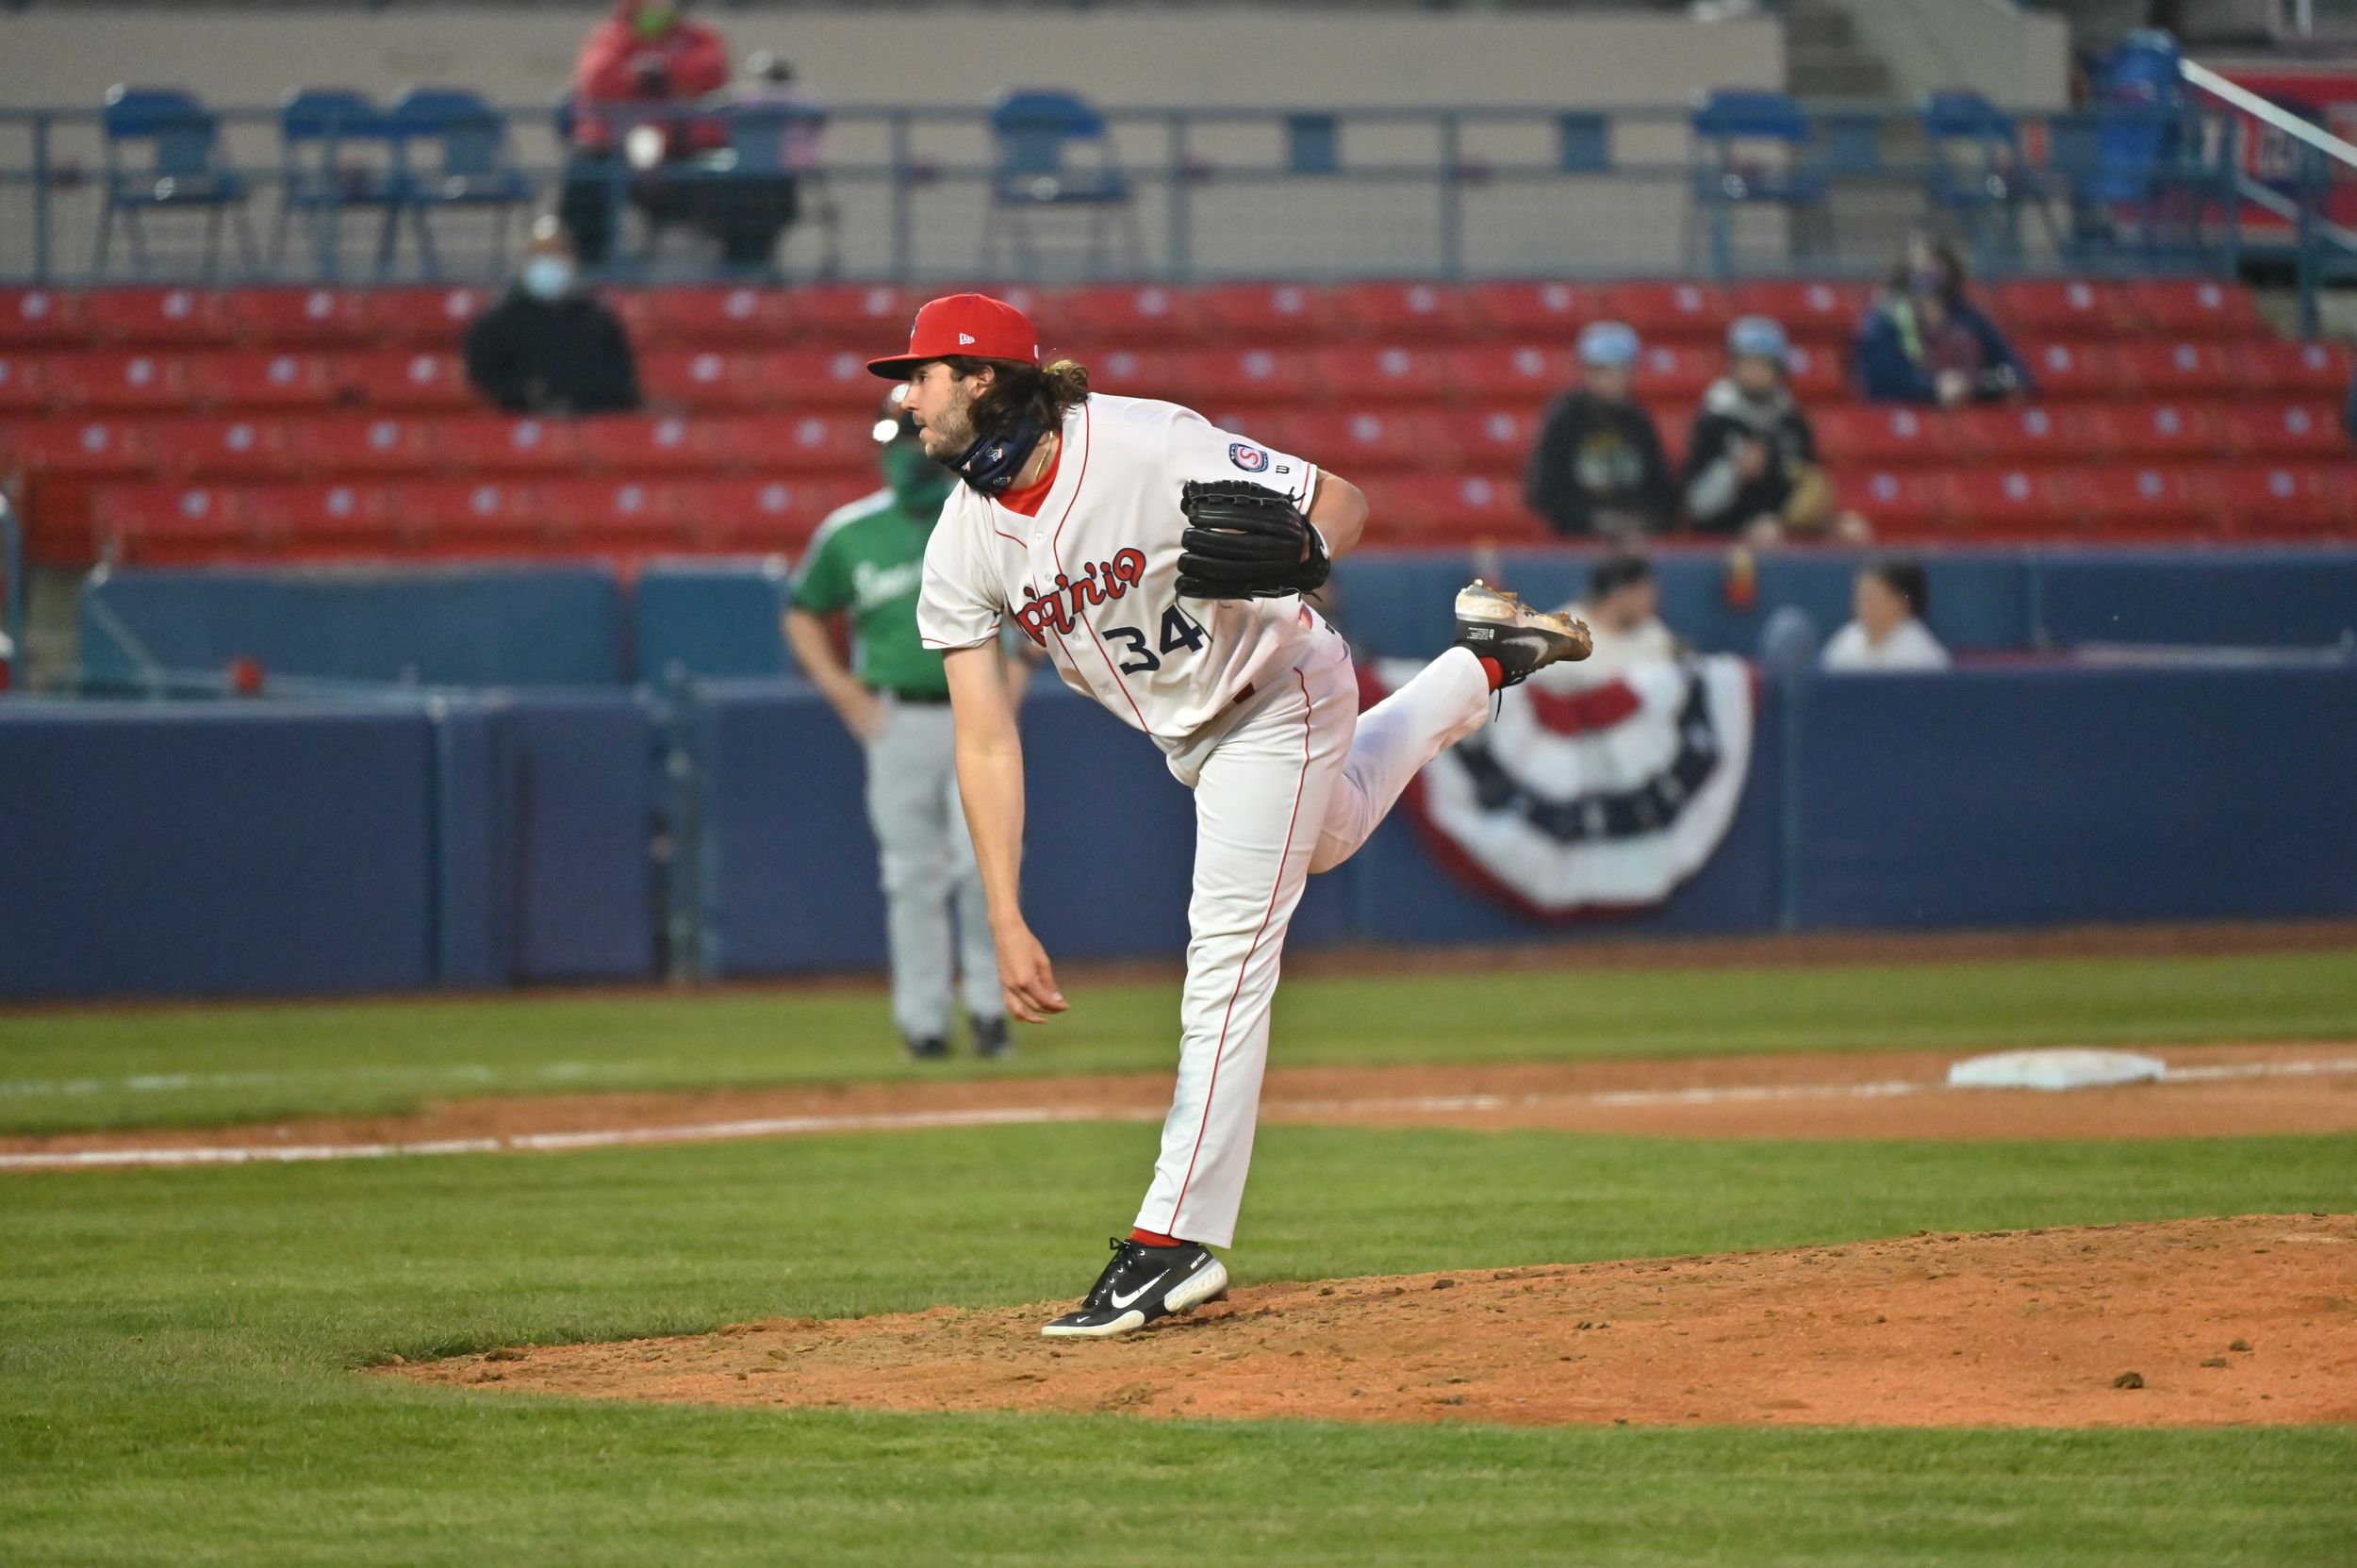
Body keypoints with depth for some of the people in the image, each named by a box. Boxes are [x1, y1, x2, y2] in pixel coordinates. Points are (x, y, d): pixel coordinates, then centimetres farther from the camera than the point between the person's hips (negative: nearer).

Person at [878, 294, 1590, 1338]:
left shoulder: (1150, 446, -31)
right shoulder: (963, 549, -15)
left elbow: (1341, 499, -22)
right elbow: (986, 743, -16)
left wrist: (1301, 552, -46)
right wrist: (1007, 925, -22)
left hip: (1280, 696, -7)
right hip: (1185, 733, 7)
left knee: (1227, 956, -13)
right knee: (1327, 832, 31)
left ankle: (1179, 1239, -11)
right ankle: (1481, 661, 52)